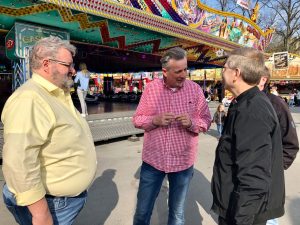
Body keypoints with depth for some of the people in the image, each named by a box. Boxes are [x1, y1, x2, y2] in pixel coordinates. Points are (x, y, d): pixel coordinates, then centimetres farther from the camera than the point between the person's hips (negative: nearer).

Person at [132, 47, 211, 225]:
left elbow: (206, 121, 0)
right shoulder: (151, 88, -4)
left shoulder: (195, 89, -5)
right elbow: (137, 119, 0)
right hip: (153, 160, 1)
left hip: (183, 162, 0)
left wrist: (191, 123, -21)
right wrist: (155, 120, -19)